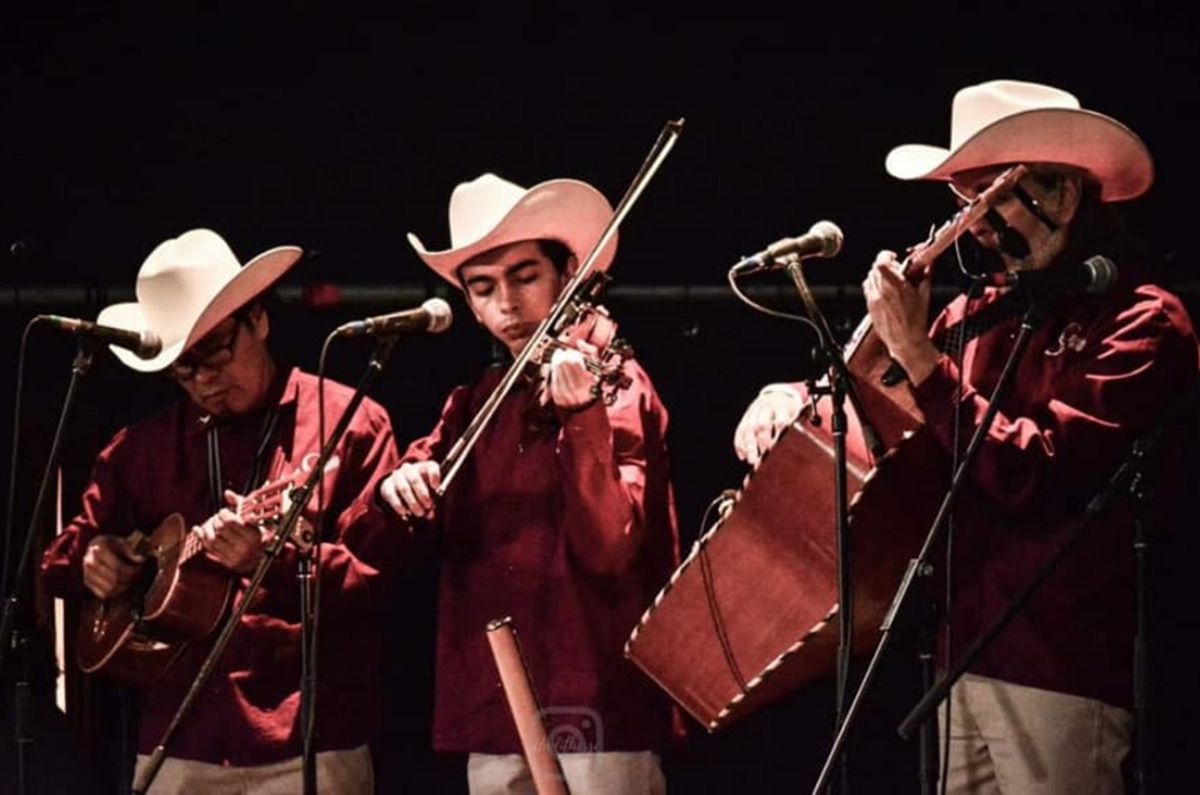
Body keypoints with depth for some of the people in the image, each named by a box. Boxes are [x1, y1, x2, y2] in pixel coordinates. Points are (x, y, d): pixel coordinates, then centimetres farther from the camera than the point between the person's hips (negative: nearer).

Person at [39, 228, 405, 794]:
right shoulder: (143, 447, 15)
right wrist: (88, 557, 1)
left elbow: (374, 581, -6)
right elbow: (59, 554, 24)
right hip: (177, 748, 4)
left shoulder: (351, 425, 1)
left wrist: (273, 560, -22)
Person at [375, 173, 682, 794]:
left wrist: (580, 416, -29)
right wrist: (401, 487, -13)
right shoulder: (477, 401, 14)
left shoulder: (617, 387, -3)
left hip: (593, 706, -6)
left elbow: (608, 545, -16)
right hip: (491, 714, 6)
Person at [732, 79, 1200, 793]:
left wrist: (917, 354, -16)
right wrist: (792, 398, 4)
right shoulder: (982, 316, 12)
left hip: (1062, 675, -7)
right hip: (968, 659, 7)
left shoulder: (1140, 323, -9)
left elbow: (1036, 477, -20)